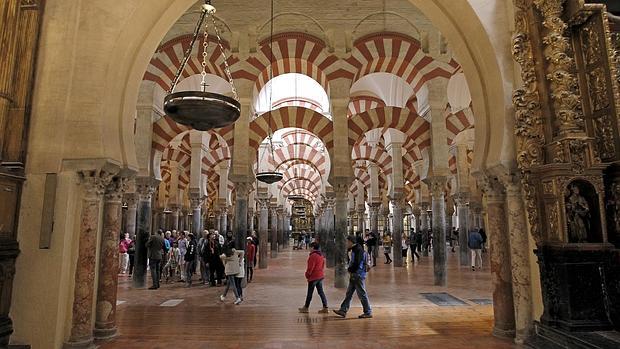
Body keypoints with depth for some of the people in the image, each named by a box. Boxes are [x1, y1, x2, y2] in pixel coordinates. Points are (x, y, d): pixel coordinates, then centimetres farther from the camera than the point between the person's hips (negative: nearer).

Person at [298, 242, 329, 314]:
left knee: (310, 293, 5)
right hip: (321, 276, 8)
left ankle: (306, 308, 18)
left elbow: (310, 268, -18)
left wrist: (307, 275, -5)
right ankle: (325, 308, 8)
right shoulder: (322, 255, 10)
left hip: (314, 277, -8)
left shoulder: (313, 256, -19)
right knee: (321, 292, 11)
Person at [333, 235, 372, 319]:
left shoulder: (358, 250, -19)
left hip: (358, 275, -10)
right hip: (354, 275, 10)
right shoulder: (354, 250, 13)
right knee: (349, 293, 12)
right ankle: (343, 310, 18)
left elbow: (356, 264, -24)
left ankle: (368, 312, 10)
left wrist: (349, 269, -10)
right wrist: (350, 269, 4)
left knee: (362, 294, -1)